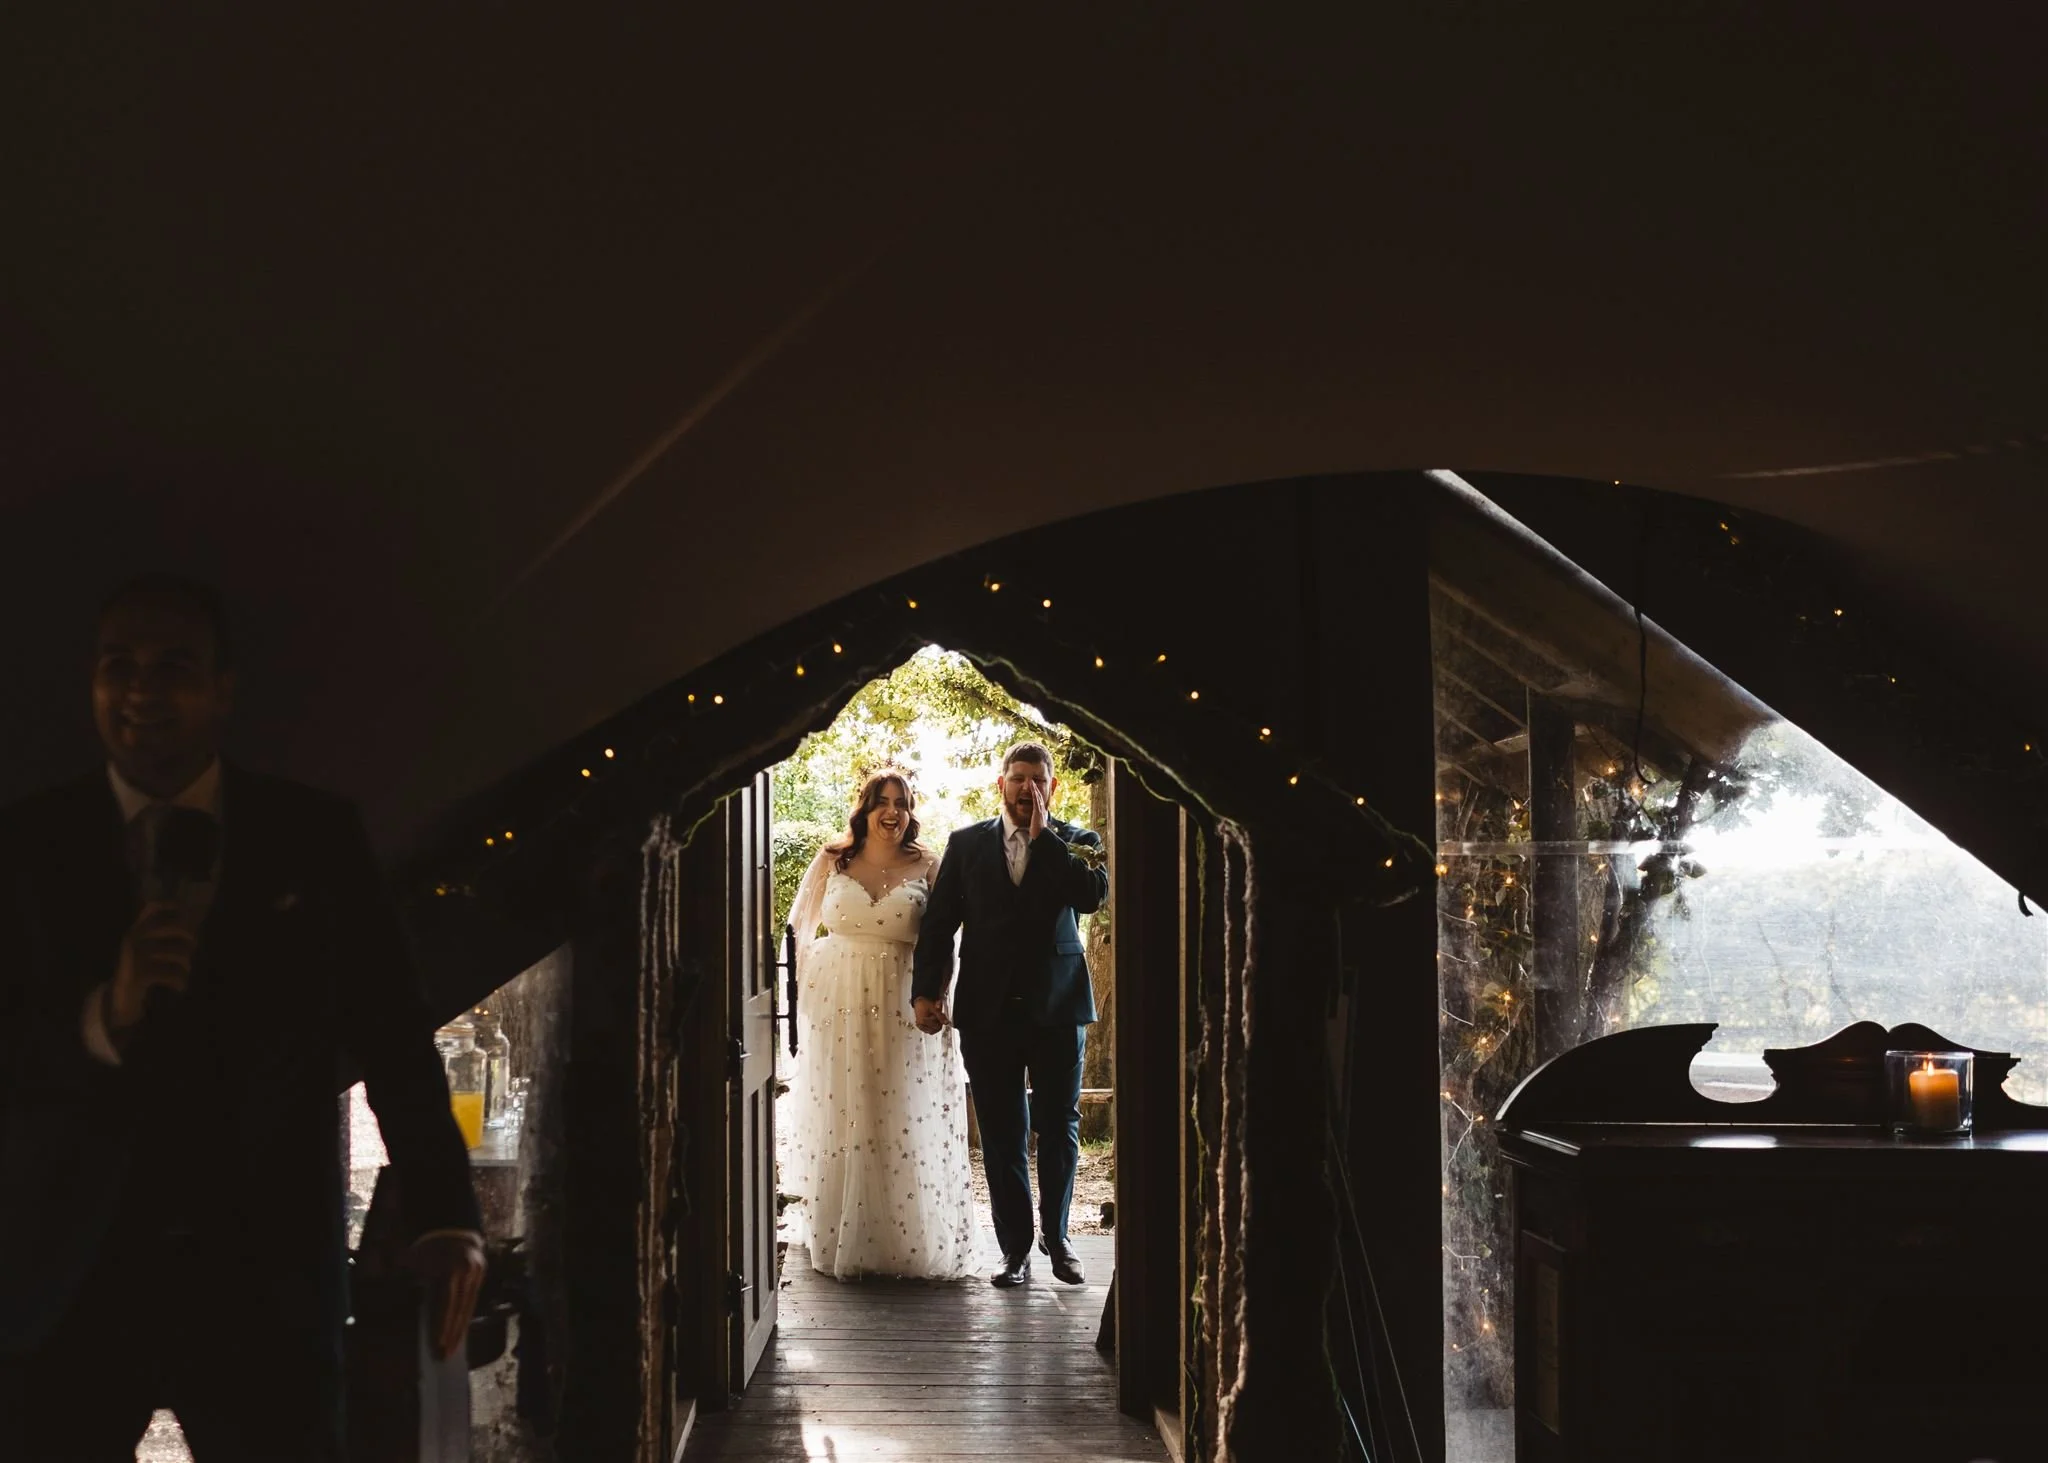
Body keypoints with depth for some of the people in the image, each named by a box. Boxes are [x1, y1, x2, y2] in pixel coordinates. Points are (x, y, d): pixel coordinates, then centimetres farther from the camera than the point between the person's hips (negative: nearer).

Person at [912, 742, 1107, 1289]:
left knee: (1059, 1127, 7)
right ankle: (1016, 1247, 12)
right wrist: (925, 991, -4)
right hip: (988, 1011, 1)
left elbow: (1093, 894, -16)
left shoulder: (1076, 843, 4)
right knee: (1001, 1134, 4)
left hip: (1057, 1006, 0)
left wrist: (1044, 836, -12)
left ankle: (1055, 1234, 24)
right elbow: (938, 923, 5)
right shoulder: (967, 844, 7)